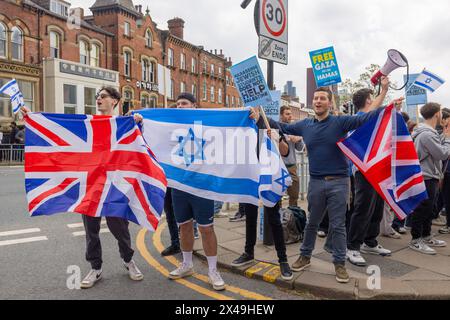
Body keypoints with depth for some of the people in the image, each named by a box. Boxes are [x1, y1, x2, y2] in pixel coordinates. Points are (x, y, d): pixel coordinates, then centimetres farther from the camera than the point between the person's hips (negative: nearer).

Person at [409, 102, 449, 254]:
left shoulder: (427, 132, 14)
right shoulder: (427, 134, -20)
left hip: (429, 177, 11)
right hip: (426, 178, -11)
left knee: (428, 209, 18)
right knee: (421, 210, -2)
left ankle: (426, 237, 30)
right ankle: (416, 240, 8)